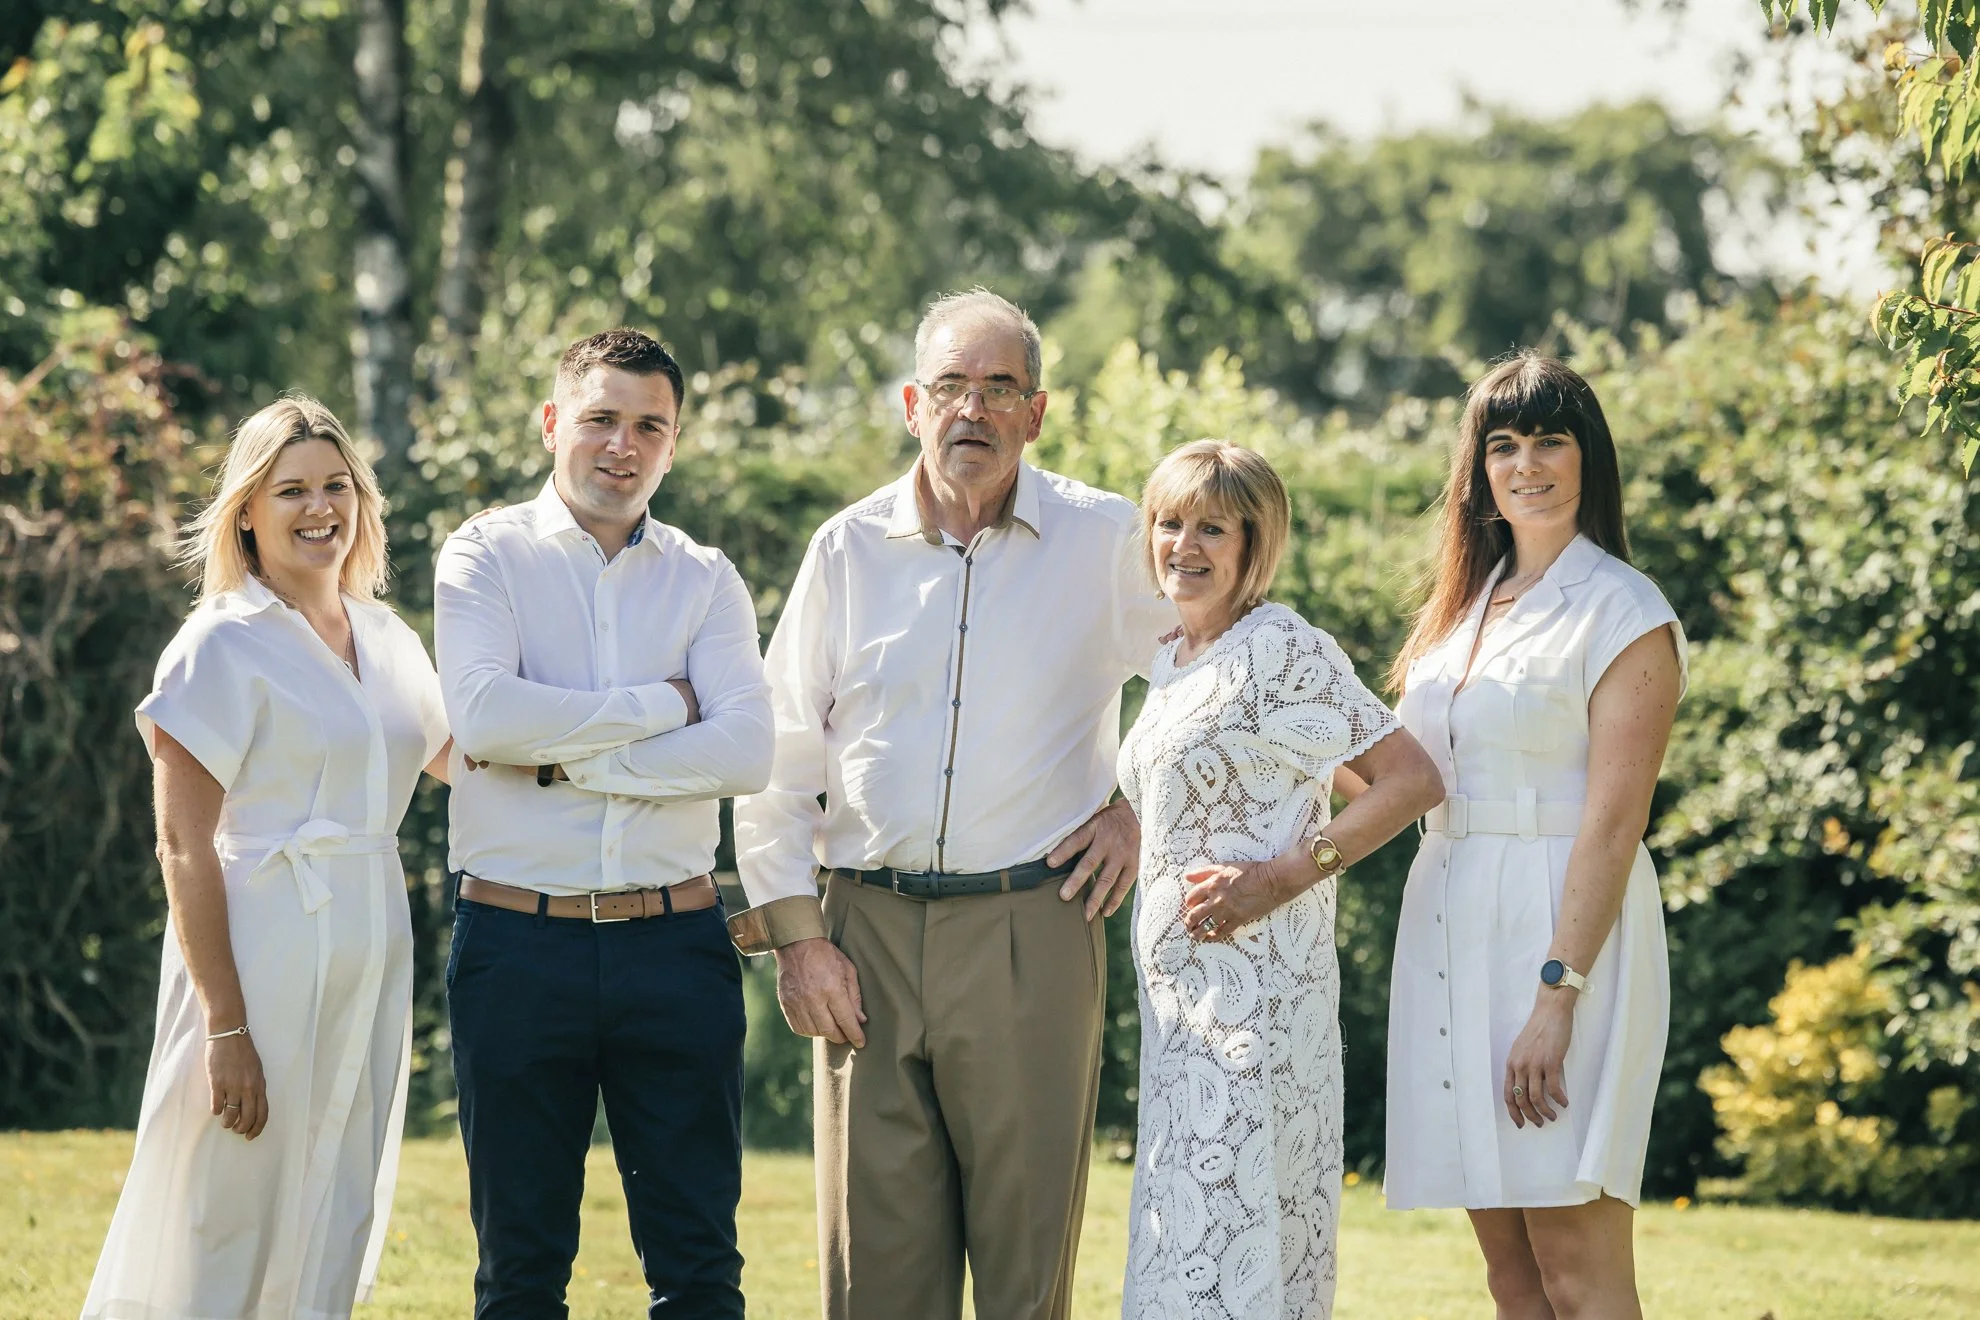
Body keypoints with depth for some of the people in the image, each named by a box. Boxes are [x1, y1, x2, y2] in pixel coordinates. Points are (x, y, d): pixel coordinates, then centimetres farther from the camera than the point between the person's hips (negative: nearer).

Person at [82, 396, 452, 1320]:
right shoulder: (225, 647, -8)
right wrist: (225, 1023, -19)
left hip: (370, 961, 7)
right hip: (263, 960, -7)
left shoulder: (385, 641, 11)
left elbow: (457, 756, 29)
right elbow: (184, 847, -12)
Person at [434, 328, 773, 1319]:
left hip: (674, 941, 2)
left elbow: (746, 750, -7)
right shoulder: (488, 556, 4)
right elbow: (479, 715, -15)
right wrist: (659, 705, -8)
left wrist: (566, 759, -12)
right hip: (520, 939, -1)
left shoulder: (703, 579, 10)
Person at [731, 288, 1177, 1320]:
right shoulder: (848, 550, 7)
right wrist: (795, 935, 2)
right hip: (867, 934, 2)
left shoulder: (1103, 541, 4)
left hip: (1029, 933, -1)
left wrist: (1137, 807, 6)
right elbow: (777, 757, 9)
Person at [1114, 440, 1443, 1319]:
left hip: (1256, 976, -9)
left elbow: (1412, 778, -15)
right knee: (1185, 1213, 8)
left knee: (1234, 1216, -11)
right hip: (1179, 984, 9)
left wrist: (1283, 877, -18)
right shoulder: (1170, 666, 15)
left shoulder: (1281, 650, -10)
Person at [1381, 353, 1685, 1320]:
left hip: (1564, 931, -7)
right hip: (1453, 928, 7)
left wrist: (1559, 994, -21)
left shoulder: (1624, 613, -6)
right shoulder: (1465, 606, 17)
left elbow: (1613, 822, -13)